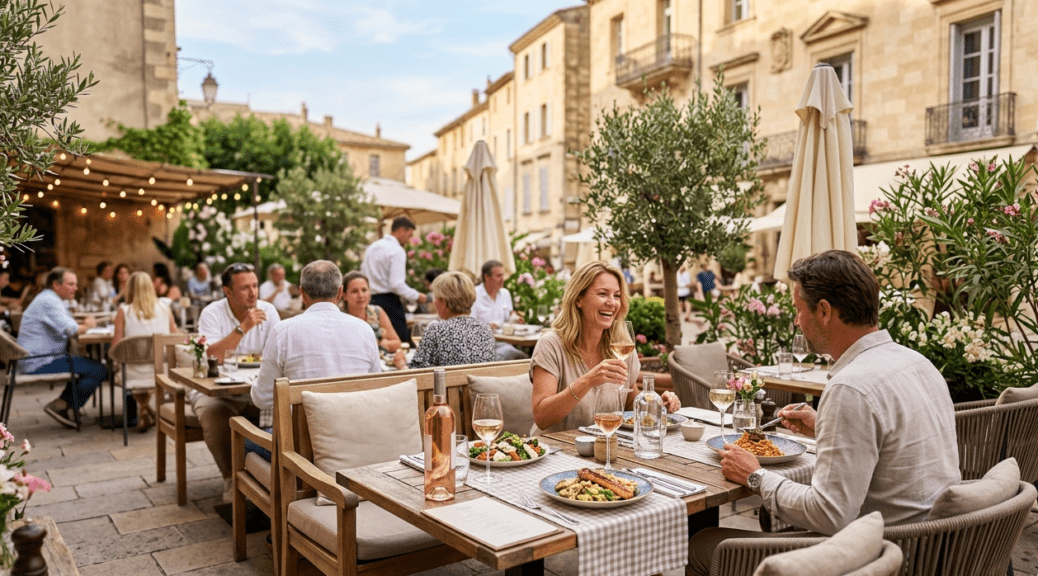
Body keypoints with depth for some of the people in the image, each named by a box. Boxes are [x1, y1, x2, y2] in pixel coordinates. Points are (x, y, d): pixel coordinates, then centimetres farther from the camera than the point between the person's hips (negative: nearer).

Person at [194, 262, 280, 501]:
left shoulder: (267, 310, 1)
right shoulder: (212, 313, -9)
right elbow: (211, 357, -23)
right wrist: (243, 327, -27)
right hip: (215, 391, -2)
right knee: (212, 414, -34)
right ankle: (231, 478, -13)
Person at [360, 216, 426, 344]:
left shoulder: (371, 248, 16)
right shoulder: (397, 251, -10)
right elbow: (397, 284, -18)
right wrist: (416, 296, -7)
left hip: (370, 300, 9)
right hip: (389, 302, -9)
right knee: (400, 342, -6)